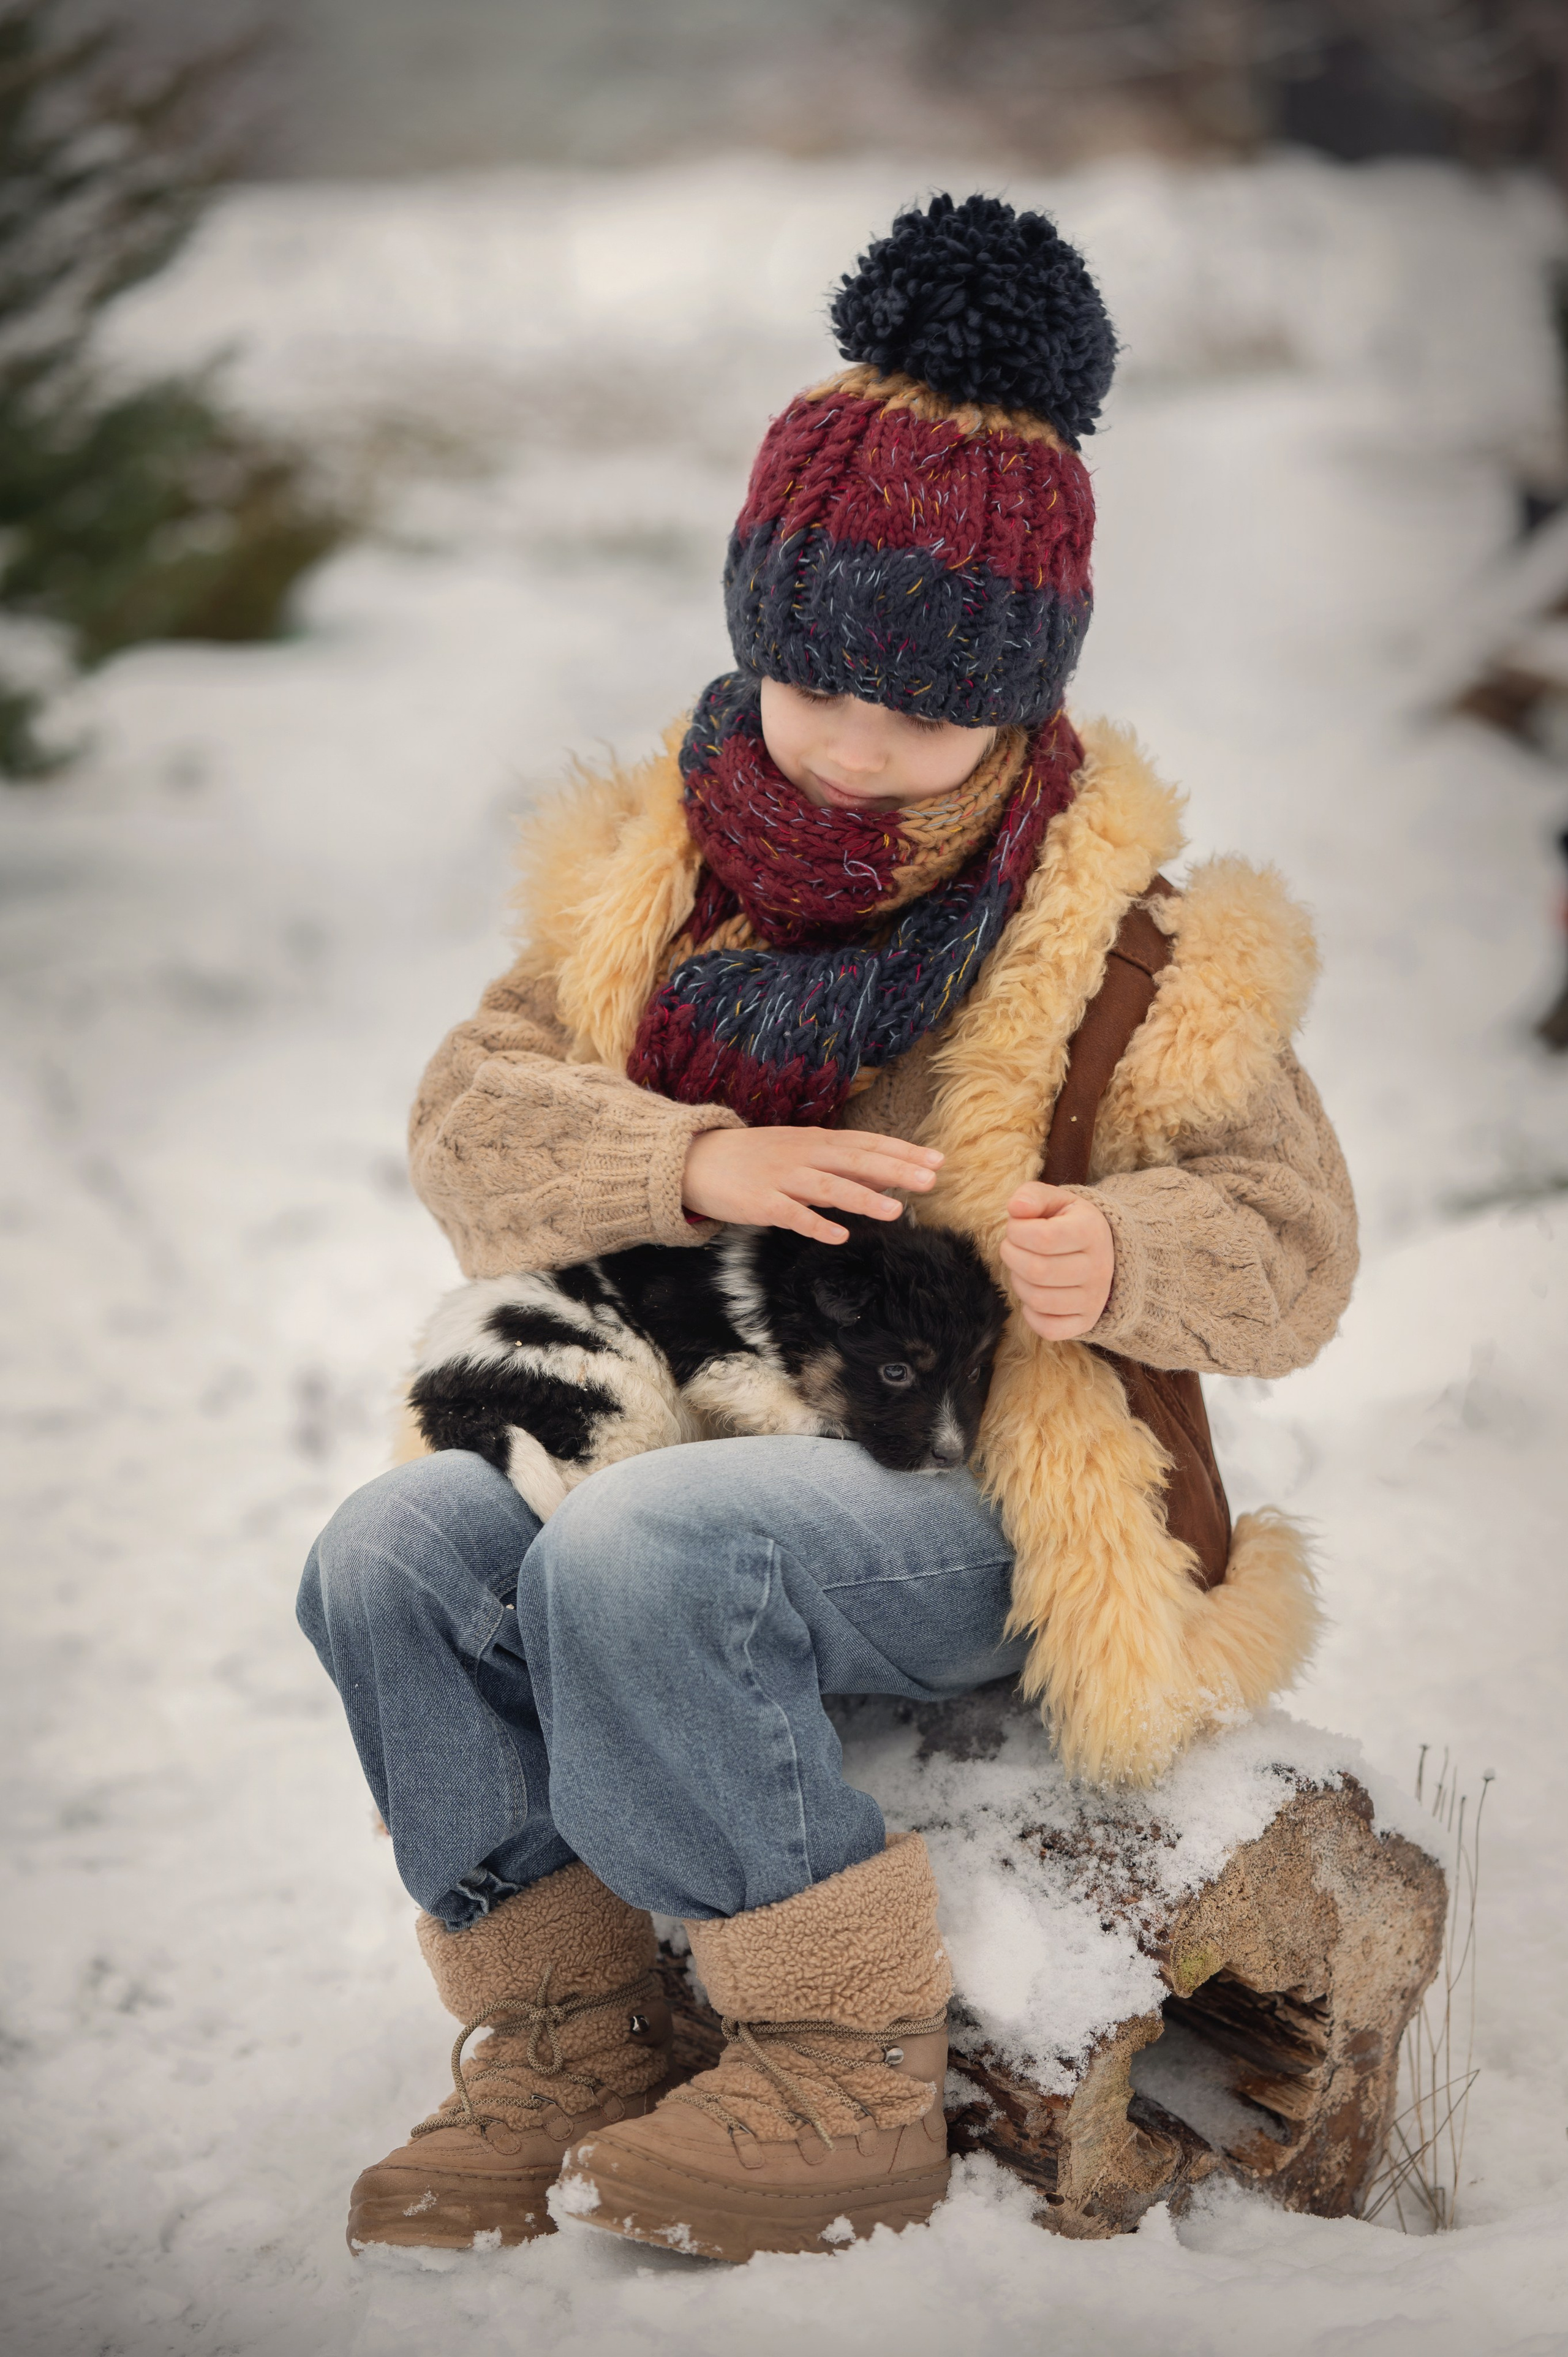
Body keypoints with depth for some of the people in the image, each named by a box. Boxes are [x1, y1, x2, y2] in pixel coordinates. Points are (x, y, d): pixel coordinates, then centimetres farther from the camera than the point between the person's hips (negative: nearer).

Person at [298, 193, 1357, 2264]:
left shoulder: (1124, 939, -4)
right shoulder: (654, 874, 7)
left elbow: (1291, 1244, -3)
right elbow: (473, 1117, -1)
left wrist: (1123, 1254, -26)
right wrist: (696, 1165, -21)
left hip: (978, 1502, -5)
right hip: (699, 1435, 5)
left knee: (633, 1558, -33)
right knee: (392, 1551, -21)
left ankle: (852, 2085, -22)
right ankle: (562, 2040, -8)